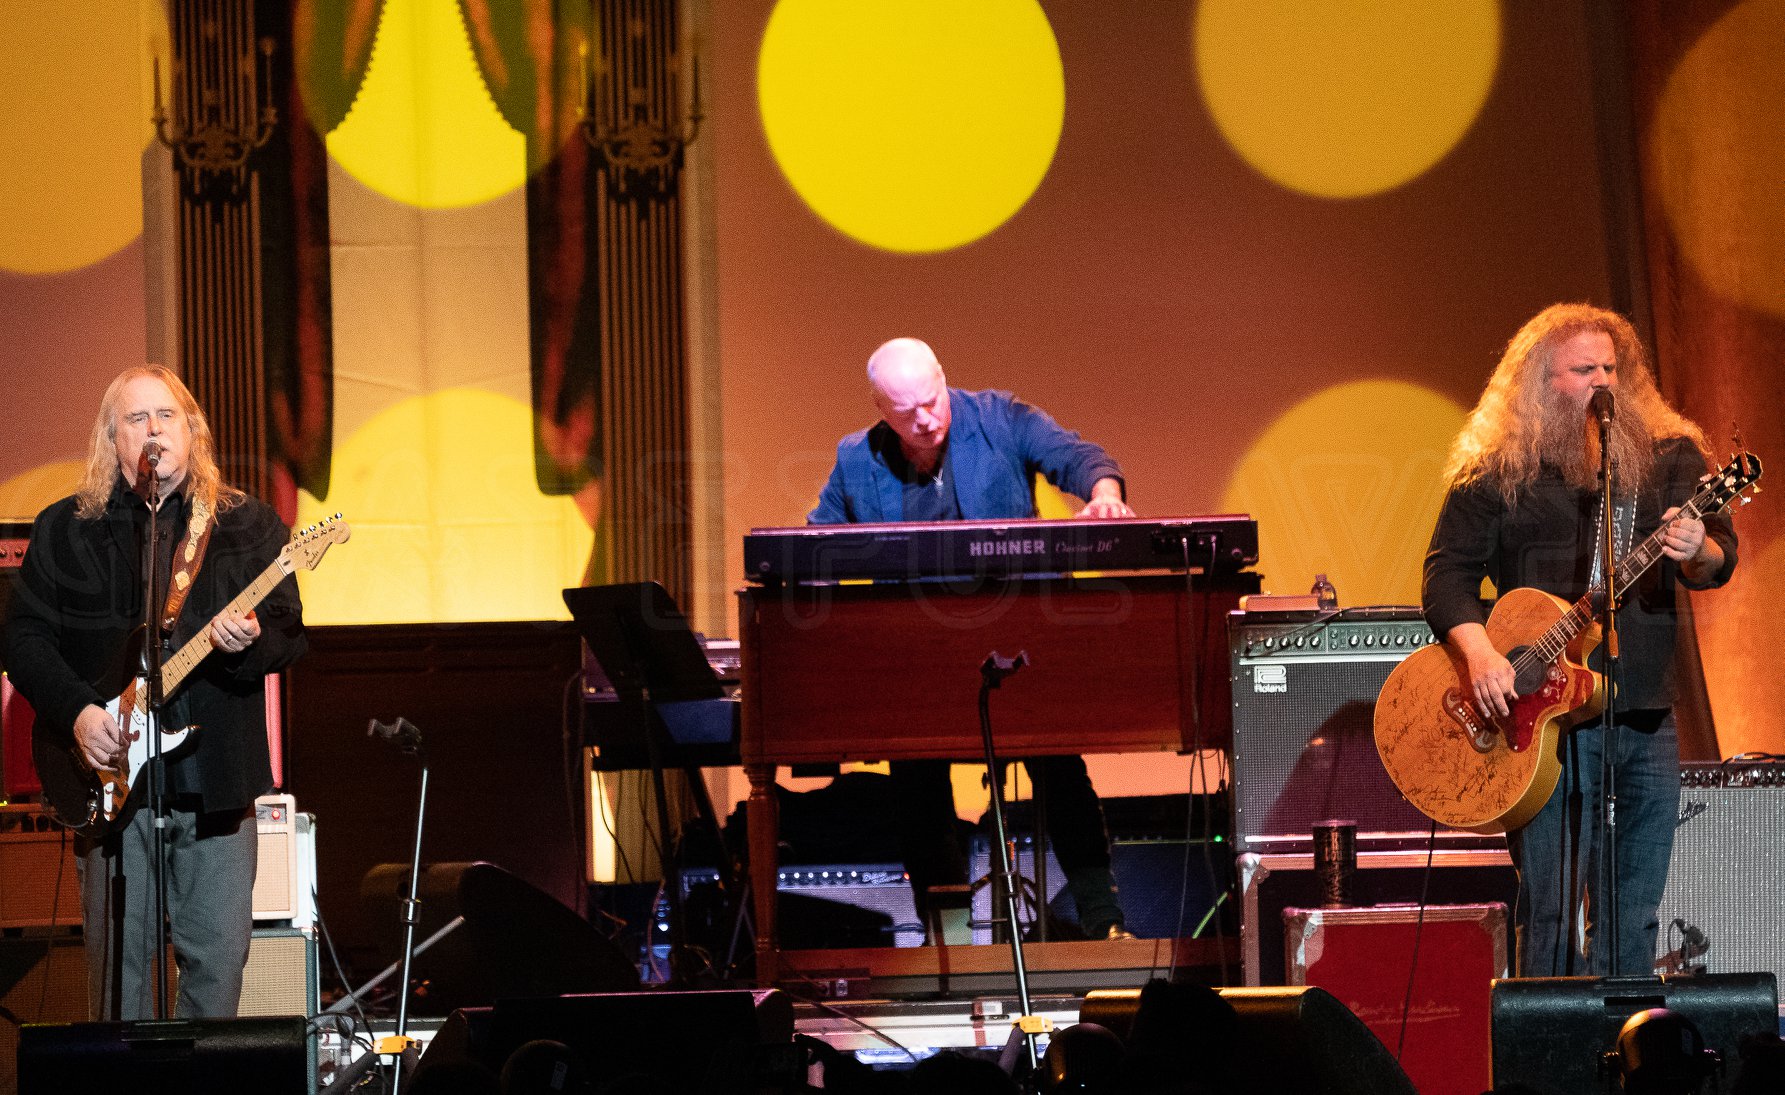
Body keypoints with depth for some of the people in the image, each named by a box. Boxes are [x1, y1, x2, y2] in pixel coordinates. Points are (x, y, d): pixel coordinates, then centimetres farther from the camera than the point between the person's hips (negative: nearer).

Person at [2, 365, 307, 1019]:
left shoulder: (249, 525, 8)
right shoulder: (65, 530, 7)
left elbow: (289, 632, 5)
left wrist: (250, 641, -18)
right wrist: (77, 709, -11)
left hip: (217, 776, 1)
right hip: (112, 777, -1)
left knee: (220, 958, 1)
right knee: (118, 959, 1)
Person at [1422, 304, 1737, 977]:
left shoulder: (1670, 456, 10)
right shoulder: (1496, 472, 3)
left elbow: (1722, 558, 0)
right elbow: (1448, 573, 1)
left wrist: (1696, 551, -24)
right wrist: (1479, 653, -16)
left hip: (1648, 713, 4)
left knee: (1634, 915, 8)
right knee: (1552, 912, -7)